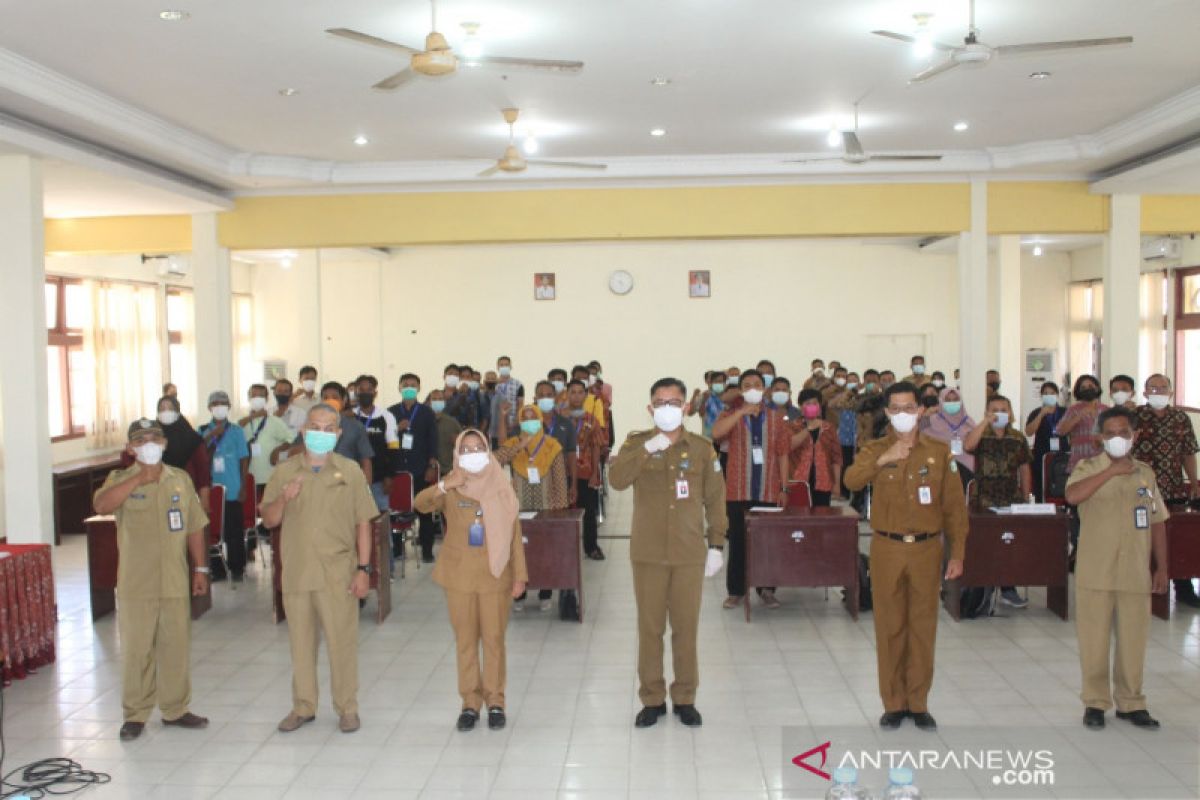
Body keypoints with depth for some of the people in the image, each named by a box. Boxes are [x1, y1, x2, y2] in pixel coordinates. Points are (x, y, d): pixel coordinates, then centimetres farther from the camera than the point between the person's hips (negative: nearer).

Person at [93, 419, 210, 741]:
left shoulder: (181, 479, 8)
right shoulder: (120, 480, -1)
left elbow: (194, 527, 11)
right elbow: (101, 505, -23)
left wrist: (200, 569, 9)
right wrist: (139, 478, -25)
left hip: (175, 582, 3)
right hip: (135, 585, -3)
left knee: (177, 647, 9)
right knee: (136, 650, 3)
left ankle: (175, 709, 23)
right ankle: (135, 715, 17)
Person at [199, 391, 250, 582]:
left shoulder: (236, 431, 3)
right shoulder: (203, 431, 7)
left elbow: (244, 459, 3)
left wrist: (243, 487, -2)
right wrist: (210, 436, -16)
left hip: (232, 491, -2)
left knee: (234, 532, 3)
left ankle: (237, 568, 14)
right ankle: (216, 569, 17)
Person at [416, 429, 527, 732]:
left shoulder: (501, 489, 1)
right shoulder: (451, 490, 0)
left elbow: (514, 535, 1)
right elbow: (420, 504, -19)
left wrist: (520, 575, -4)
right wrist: (444, 486, -35)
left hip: (495, 577, 0)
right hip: (459, 578, 0)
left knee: (494, 641, 6)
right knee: (465, 641, 8)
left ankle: (495, 702, 17)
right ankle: (470, 703, 18)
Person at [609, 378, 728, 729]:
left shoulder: (702, 448, 4)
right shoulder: (637, 443, 2)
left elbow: (714, 499, 7)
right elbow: (617, 480, -16)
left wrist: (716, 544, 3)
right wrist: (648, 450, -25)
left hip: (690, 553, 0)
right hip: (648, 552, 0)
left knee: (686, 627, 6)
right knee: (650, 627, 6)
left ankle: (685, 699, 20)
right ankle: (652, 699, 19)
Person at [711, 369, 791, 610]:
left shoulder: (776, 418, 6)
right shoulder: (731, 415, 2)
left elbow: (782, 454, 6)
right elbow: (716, 433, -20)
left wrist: (784, 487, 2)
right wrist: (742, 411, -25)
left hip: (768, 492, 1)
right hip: (738, 491, -1)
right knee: (738, 542, 4)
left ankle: (766, 589, 17)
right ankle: (735, 590, 13)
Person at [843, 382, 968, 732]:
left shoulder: (940, 452, 3)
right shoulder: (874, 450, 2)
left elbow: (954, 506, 3)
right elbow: (851, 481, -18)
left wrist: (957, 554, -1)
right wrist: (883, 459, -30)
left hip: (926, 550, 0)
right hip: (886, 550, 0)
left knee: (923, 627, 7)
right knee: (889, 628, 6)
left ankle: (919, 703, 20)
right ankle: (893, 703, 17)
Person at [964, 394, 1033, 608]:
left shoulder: (1018, 438, 11)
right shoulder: (980, 434, 3)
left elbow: (1024, 470, 14)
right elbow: (968, 446, -21)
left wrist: (1025, 498, 10)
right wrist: (985, 422, -22)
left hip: (1012, 500, 2)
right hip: (984, 500, -2)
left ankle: (1007, 589, 10)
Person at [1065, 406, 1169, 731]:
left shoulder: (1145, 473, 10)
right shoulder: (1089, 467, -1)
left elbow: (1157, 522, 13)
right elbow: (1073, 496, -23)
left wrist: (1162, 567, 10)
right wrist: (1111, 470, -19)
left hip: (1136, 573, 3)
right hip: (1095, 572, -3)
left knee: (1134, 640, 8)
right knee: (1094, 640, 3)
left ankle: (1130, 702, 23)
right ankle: (1095, 702, 16)